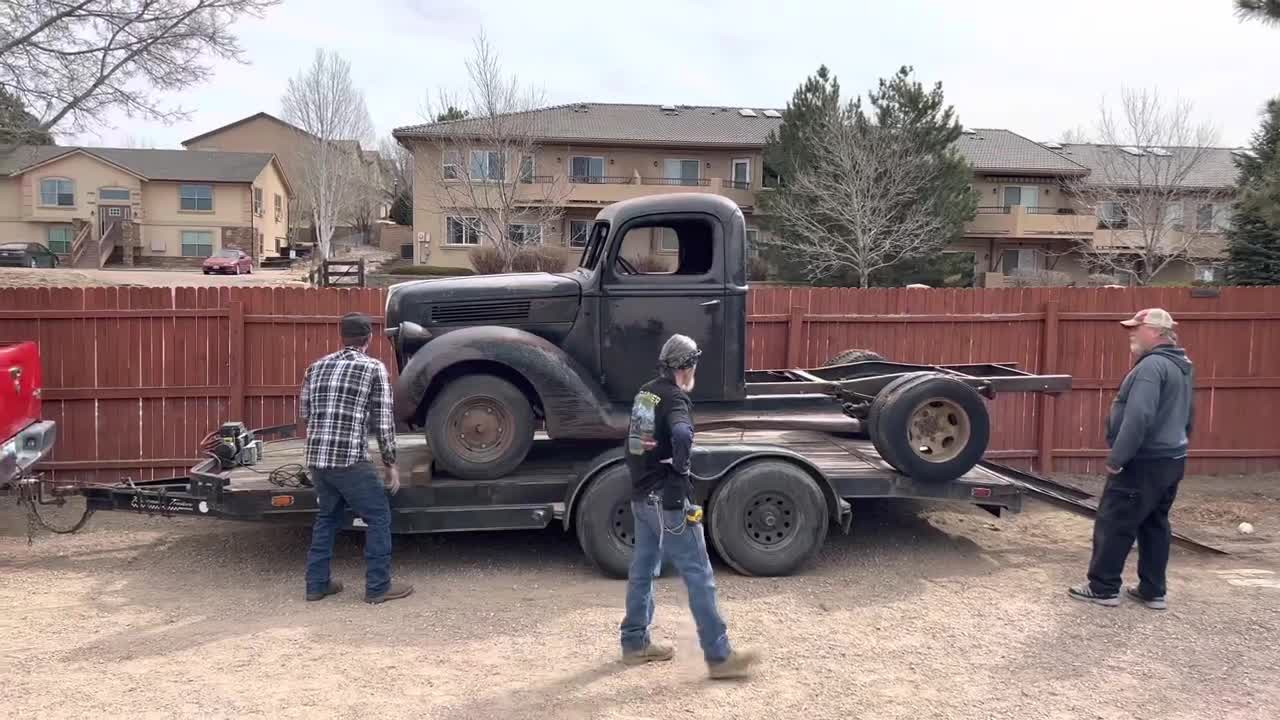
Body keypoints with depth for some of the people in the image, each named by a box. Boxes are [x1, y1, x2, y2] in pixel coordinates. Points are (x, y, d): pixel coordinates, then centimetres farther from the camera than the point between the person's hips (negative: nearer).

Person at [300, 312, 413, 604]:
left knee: (327, 516, 23)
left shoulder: (317, 367, 13)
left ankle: (317, 584, 25)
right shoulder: (374, 368, -2)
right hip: (350, 459, -6)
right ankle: (378, 587, 9)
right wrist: (391, 463, 4)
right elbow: (383, 422, -4)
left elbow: (303, 412, 20)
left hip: (316, 458, 6)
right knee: (378, 516, 7)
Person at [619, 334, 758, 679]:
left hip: (642, 497, 9)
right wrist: (680, 469, -22)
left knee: (642, 570, 17)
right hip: (666, 499, -9)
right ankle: (719, 656, 2)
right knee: (698, 575, -3)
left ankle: (635, 643, 27)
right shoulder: (675, 398, -17)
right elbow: (682, 434, -38)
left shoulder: (645, 393, 10)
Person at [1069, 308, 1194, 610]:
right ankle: (1153, 591, 20)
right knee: (1155, 525, 15)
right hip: (1171, 460, 10)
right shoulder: (1181, 365, 14)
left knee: (1113, 524, -1)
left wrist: (1116, 458, -22)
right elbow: (1187, 415, 23)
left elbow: (1138, 418, -27)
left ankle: (1103, 588, 5)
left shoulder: (1152, 365, -20)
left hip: (1144, 463, -10)